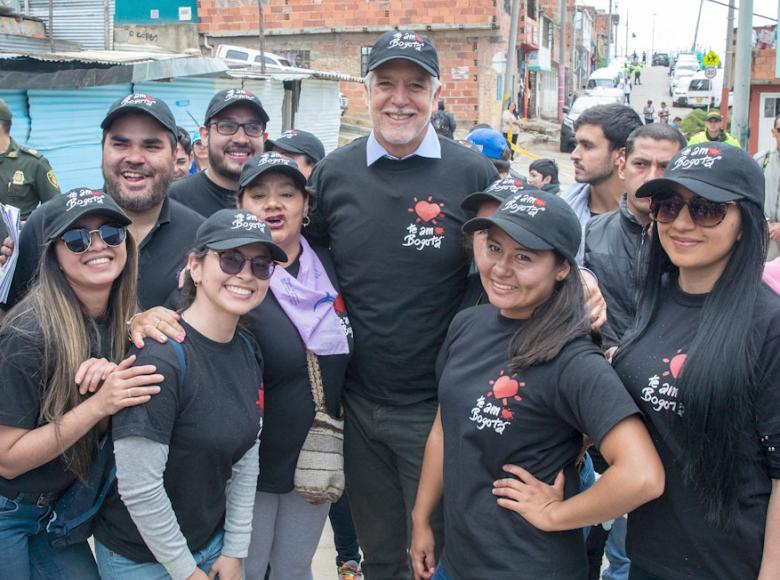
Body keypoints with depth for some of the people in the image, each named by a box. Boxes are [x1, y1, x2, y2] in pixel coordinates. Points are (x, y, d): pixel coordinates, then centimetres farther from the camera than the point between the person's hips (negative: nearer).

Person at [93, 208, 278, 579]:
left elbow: (246, 459, 5)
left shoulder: (248, 352, -1)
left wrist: (235, 550, 3)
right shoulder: (160, 357, -24)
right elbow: (139, 489, -23)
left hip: (213, 543, 7)